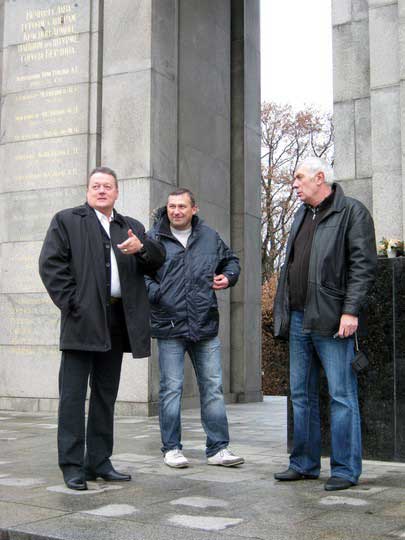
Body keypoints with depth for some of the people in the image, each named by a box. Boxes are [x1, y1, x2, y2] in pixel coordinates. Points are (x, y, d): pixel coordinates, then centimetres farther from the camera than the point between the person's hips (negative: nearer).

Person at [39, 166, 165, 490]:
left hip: (117, 322, 5)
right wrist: (70, 303, -12)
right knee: (73, 394, -4)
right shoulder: (67, 220, 7)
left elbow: (158, 260, 12)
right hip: (82, 319, -5)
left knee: (106, 395, 10)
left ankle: (99, 462, 18)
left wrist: (141, 248, -11)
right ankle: (72, 466, 1)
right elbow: (51, 263, -2)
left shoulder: (133, 228, 20)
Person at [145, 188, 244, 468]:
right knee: (171, 388, 3)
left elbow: (231, 260, 25)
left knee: (213, 387, 6)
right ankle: (172, 448, 15)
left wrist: (228, 277, 5)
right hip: (169, 327, -3)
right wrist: (156, 294, -14)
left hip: (206, 327, 3)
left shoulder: (210, 237, 10)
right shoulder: (153, 239, 1)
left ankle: (218, 448, 14)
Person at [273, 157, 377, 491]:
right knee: (301, 394, 11)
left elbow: (364, 265, -11)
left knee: (342, 395, -3)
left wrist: (351, 310, -18)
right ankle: (304, 464, 21)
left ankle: (346, 469, 5)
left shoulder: (352, 212, -3)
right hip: (299, 319, 8)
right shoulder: (301, 216, 20)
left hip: (331, 320, -8)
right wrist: (284, 311, 15)